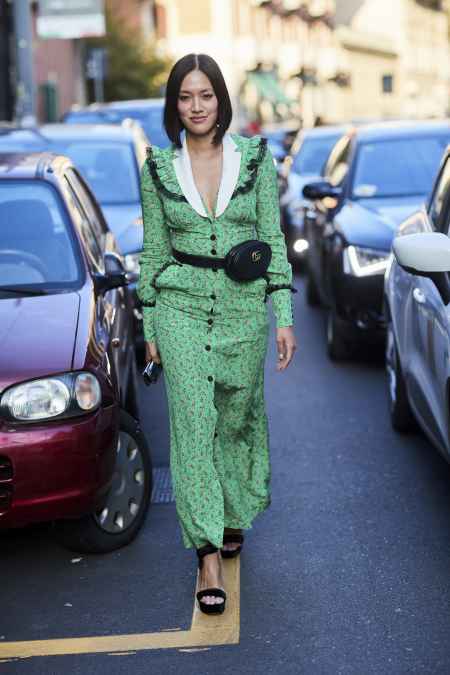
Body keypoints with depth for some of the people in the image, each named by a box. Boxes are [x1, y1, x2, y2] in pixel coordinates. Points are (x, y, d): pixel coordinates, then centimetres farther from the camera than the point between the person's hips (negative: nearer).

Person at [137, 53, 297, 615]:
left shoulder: (255, 157, -1)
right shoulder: (158, 167, 1)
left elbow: (273, 240, 1)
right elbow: (153, 251, 6)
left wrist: (284, 316, -3)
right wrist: (149, 327, 7)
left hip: (244, 306, 1)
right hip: (181, 308, 0)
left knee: (238, 416, 14)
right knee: (193, 422, -8)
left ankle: (234, 511, 41)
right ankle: (208, 554, -6)